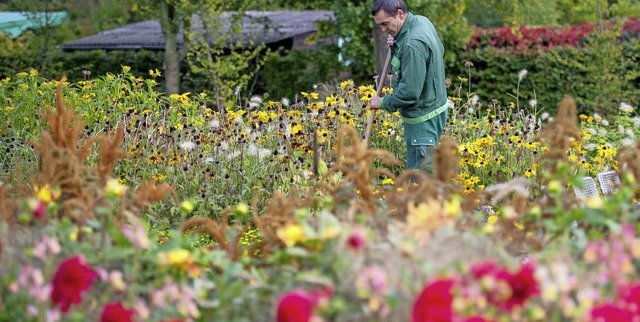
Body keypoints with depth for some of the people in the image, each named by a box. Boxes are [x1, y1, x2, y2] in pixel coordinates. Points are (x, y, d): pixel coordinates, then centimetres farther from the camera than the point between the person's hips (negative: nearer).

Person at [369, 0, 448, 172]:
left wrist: (383, 103, -9)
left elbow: (409, 92, -26)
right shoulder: (421, 21, 2)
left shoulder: (413, 44, -28)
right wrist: (397, 46, 4)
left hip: (423, 118, -10)